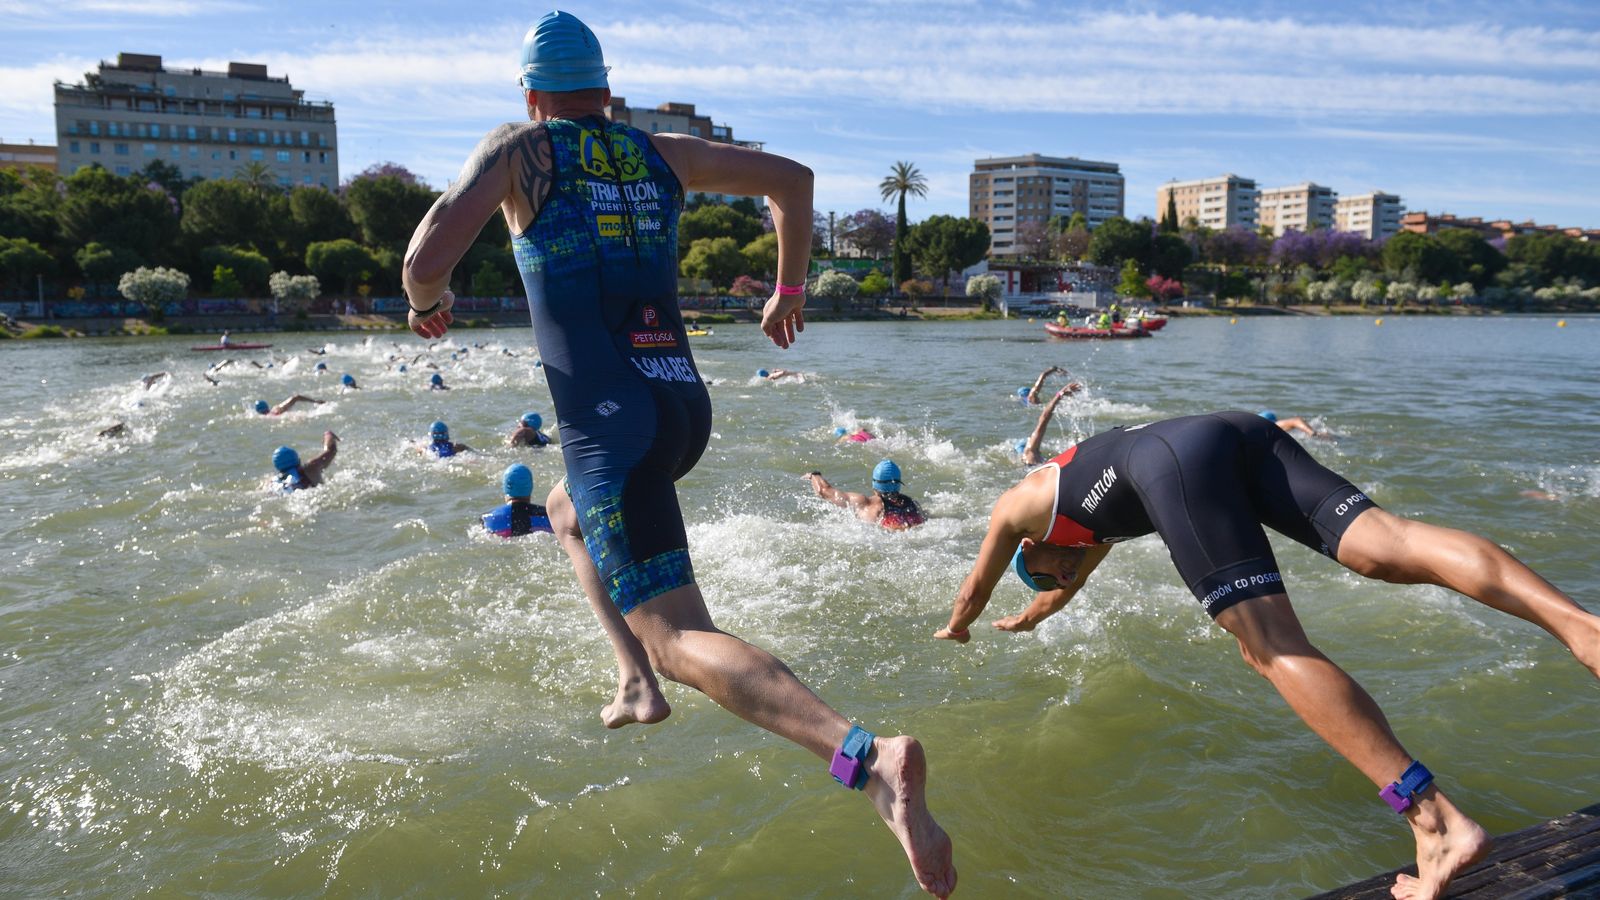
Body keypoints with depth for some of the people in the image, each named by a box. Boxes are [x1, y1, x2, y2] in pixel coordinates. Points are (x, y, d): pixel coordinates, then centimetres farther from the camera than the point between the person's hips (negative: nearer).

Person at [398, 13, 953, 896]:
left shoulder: (517, 148, 3)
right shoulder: (662, 153, 17)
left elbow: (427, 259, -10)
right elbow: (792, 178, 22)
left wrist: (428, 305, 13)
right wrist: (789, 290, 32)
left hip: (610, 422, -6)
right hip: (685, 404, 6)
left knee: (683, 641, -12)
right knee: (568, 510, 36)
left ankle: (868, 756, -33)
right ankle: (636, 684, 24)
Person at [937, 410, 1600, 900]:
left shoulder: (1015, 505, 32)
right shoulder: (1094, 520, 48)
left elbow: (976, 586, 47)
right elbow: (1074, 582, 67)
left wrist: (954, 630, 66)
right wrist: (1029, 618, 82)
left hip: (1175, 459, -7)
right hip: (1245, 430, 8)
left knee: (1273, 649, -18)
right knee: (1385, 544, -12)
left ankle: (1435, 822, -31)